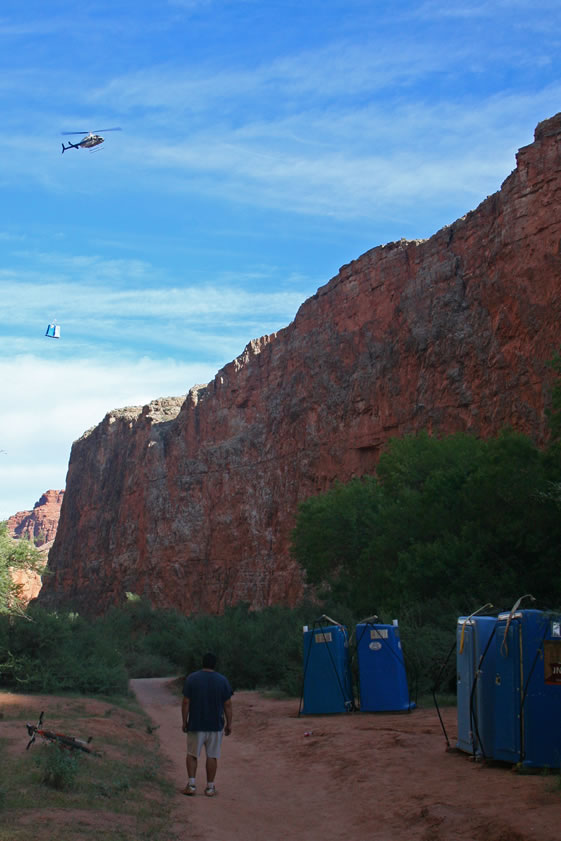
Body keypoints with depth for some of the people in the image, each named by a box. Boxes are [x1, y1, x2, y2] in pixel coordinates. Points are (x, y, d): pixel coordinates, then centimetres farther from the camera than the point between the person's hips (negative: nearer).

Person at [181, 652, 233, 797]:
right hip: (216, 725, 1)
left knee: (192, 754, 11)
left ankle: (191, 784, 2)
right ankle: (210, 787, 10)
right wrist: (229, 724, 7)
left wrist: (184, 721, 3)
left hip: (195, 724, -1)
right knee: (212, 756, 7)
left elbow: (186, 702, -6)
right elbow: (227, 705, -1)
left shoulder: (191, 678, -4)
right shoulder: (223, 680, -1)